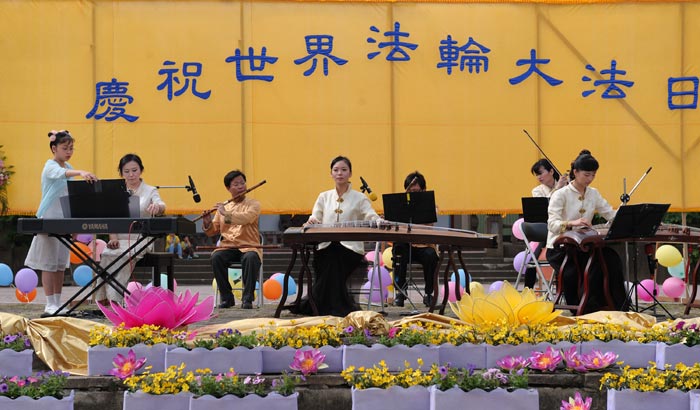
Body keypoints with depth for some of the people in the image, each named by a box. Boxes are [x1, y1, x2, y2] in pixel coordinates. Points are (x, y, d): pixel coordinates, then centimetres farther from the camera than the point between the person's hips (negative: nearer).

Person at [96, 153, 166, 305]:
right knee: (106, 255, -31)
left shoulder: (150, 191, 7)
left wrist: (157, 207, -41)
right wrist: (113, 238, -11)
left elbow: (161, 205, -15)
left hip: (141, 240, -2)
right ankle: (103, 298, -28)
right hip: (119, 240, 2)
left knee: (123, 256, -34)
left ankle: (113, 297, -30)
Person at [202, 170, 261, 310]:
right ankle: (227, 297, -16)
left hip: (248, 246, -3)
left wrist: (226, 214, -20)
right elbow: (212, 232, 14)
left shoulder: (253, 204, 4)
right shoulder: (223, 206, 14)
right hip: (227, 247, 3)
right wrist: (207, 223, -7)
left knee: (251, 258, -36)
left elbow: (246, 218, -19)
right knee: (216, 257, -29)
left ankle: (247, 299, -26)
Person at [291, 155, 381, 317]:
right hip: (326, 247, 2)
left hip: (350, 247, -2)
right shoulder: (324, 197, 20)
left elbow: (372, 219, -5)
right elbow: (315, 220, 11)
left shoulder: (359, 198, 11)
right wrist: (311, 222, -14)